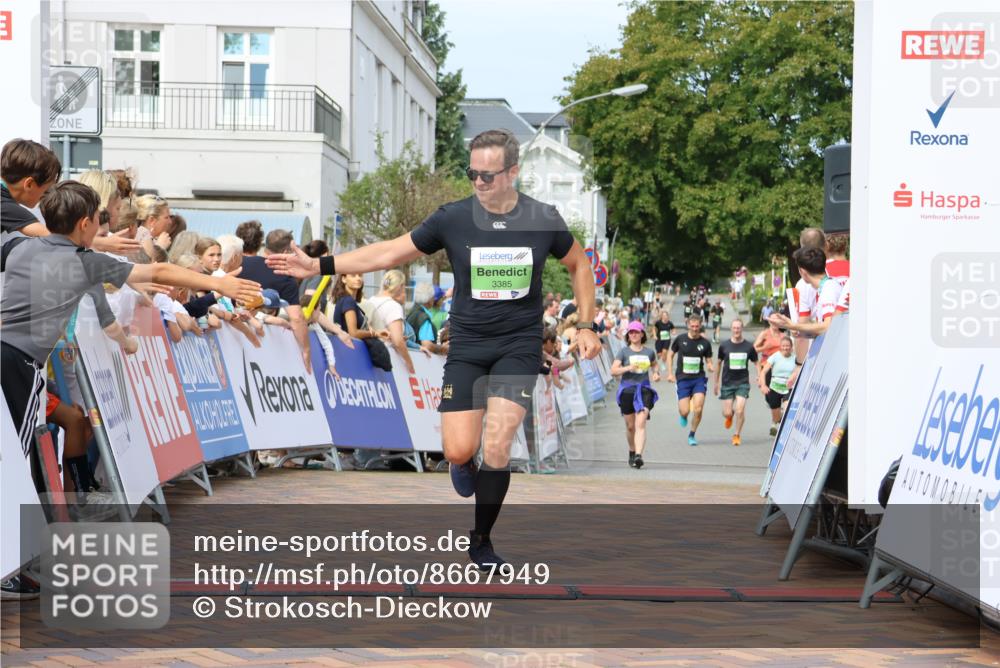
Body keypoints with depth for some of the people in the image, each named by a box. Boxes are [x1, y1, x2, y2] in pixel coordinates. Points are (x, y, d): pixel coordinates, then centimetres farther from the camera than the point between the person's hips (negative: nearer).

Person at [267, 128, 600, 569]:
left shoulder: (543, 220, -5)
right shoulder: (453, 218, -6)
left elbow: (579, 266, 14)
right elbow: (390, 252, 0)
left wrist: (585, 326, 6)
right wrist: (319, 265, -6)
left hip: (519, 345, -1)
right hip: (467, 346, 1)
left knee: (496, 446, -15)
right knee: (459, 451, -10)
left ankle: (481, 542, 6)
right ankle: (468, 464, 30)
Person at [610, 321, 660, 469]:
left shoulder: (649, 352, 8)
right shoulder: (624, 352, 2)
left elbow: (654, 364, 28)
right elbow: (613, 370, -5)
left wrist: (656, 373, 7)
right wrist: (628, 368, -21)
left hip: (644, 390, 0)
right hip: (627, 390, 0)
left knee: (641, 424, -16)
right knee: (630, 426, 11)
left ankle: (638, 456, -26)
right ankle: (632, 452, 35)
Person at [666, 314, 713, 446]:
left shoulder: (705, 343, 0)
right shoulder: (680, 339, -1)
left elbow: (708, 362, 7)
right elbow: (670, 355, 11)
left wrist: (711, 367, -17)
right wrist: (671, 373, 4)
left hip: (699, 378, 1)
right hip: (683, 379, 0)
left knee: (698, 409, -11)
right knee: (684, 411, -8)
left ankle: (692, 435, 10)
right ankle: (683, 416, 32)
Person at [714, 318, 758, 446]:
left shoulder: (749, 346, -2)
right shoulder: (724, 346, 0)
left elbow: (756, 363, 8)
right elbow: (719, 363, 11)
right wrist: (716, 383, 14)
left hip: (743, 383, -1)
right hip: (727, 383, 1)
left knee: (740, 410, -14)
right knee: (727, 413, -1)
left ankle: (737, 435, 6)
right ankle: (730, 416, 37)